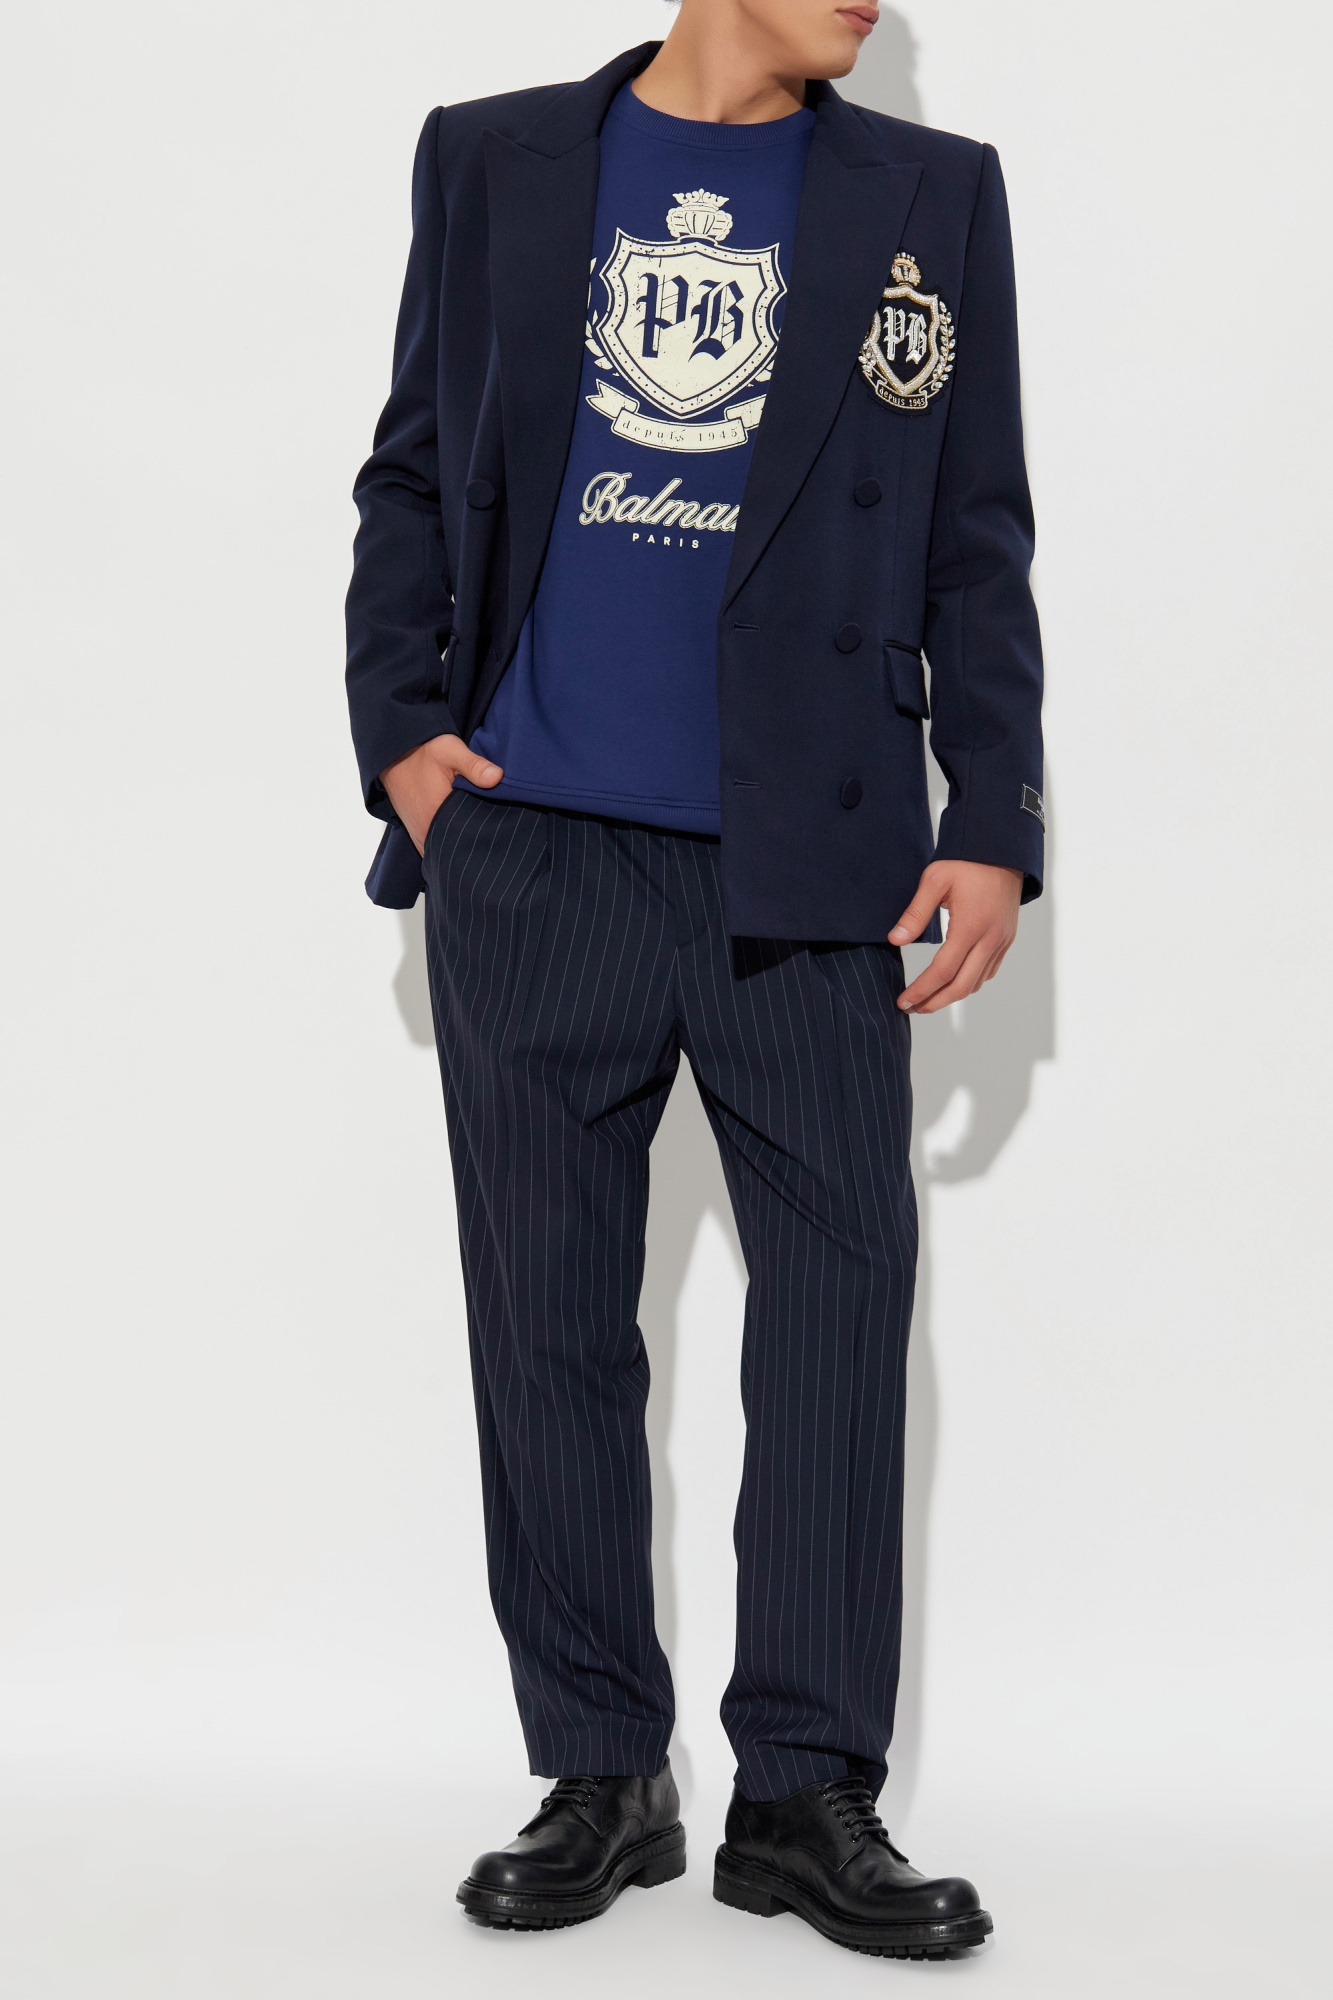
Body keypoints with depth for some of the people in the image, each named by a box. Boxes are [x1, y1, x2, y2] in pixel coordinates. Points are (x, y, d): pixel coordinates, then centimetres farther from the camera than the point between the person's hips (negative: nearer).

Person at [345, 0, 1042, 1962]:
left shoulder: (930, 196, 10)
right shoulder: (490, 163, 10)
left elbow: (978, 547, 8)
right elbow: (412, 478, 12)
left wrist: (993, 825, 1)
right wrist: (402, 725, -1)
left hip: (811, 871, 0)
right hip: (535, 859, 0)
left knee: (843, 1306, -2)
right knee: (550, 1326, 5)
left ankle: (807, 1795, 10)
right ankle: (602, 1780, 17)